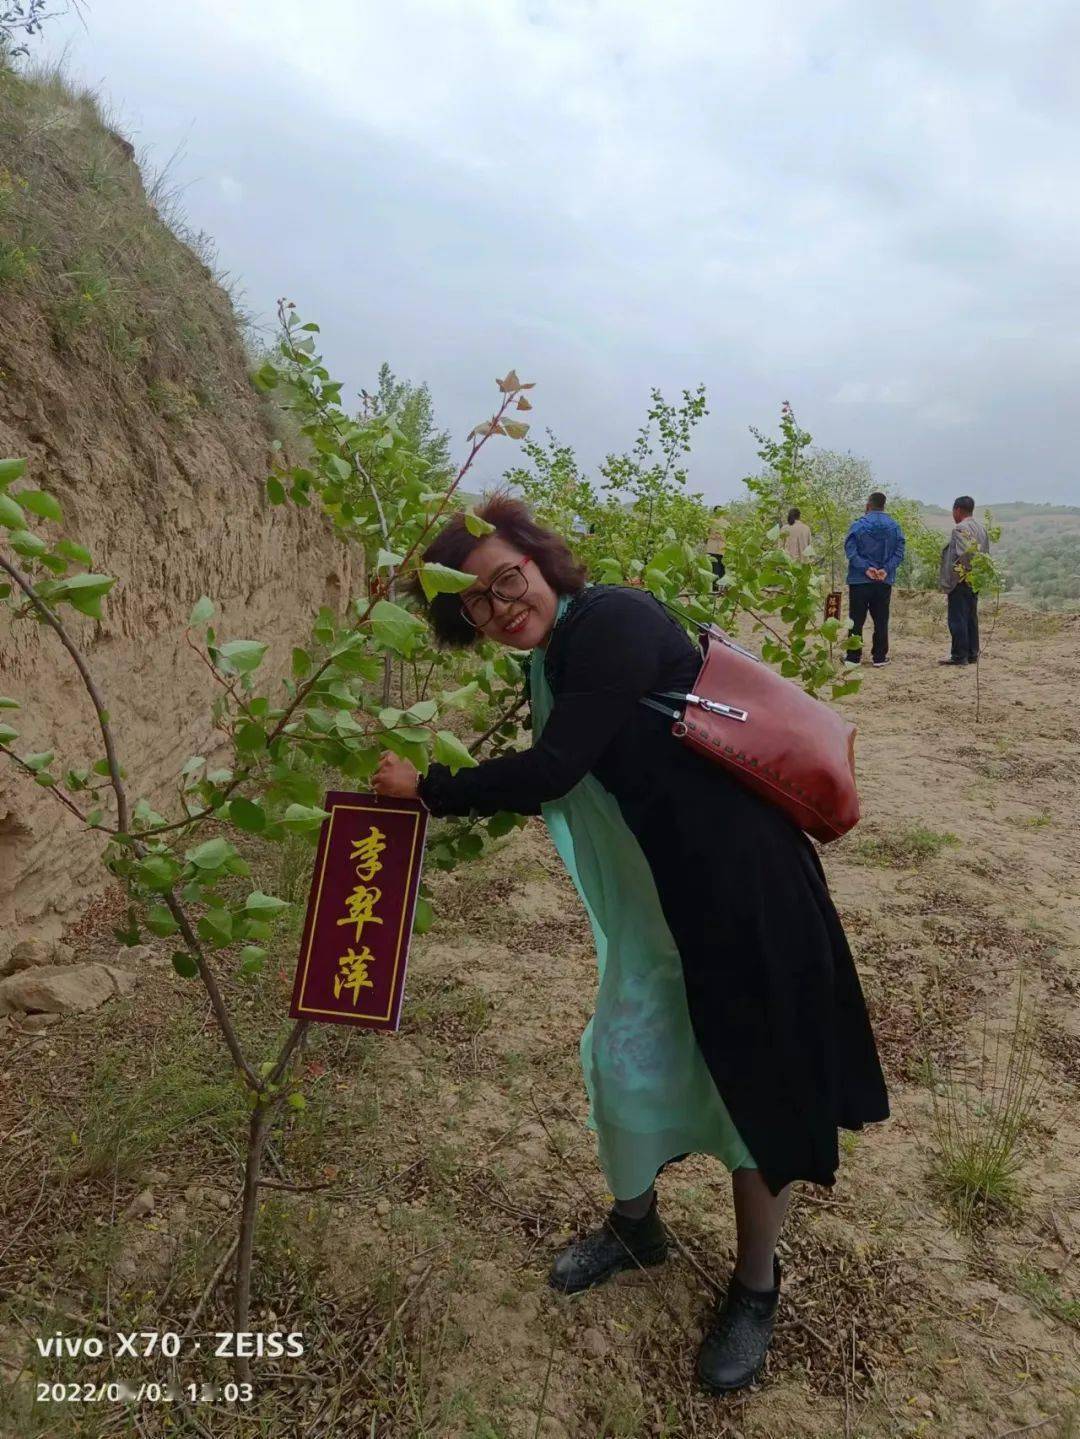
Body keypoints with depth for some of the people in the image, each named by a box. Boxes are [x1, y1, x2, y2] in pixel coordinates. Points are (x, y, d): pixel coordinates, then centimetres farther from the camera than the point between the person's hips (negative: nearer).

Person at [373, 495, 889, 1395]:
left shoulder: (610, 622, -20)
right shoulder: (547, 668, 6)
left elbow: (551, 772, -26)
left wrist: (428, 789, -16)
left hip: (743, 883, -8)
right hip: (652, 905, 8)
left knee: (753, 1080, 8)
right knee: (625, 1062, 17)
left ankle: (757, 1286, 32)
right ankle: (637, 1227, 45)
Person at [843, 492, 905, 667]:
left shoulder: (859, 524, -6)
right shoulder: (895, 526, 4)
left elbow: (850, 550, -13)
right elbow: (899, 552, -2)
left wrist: (865, 567, -15)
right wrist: (886, 569, -9)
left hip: (860, 580, -2)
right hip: (885, 581, 3)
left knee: (856, 620, 3)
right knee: (881, 620, 9)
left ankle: (853, 656, 4)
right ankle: (879, 657, 11)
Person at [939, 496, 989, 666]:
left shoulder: (959, 529, -14)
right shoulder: (982, 528, 13)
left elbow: (961, 555, -22)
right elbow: (986, 554, 15)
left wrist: (948, 580, -16)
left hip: (961, 580, -9)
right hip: (976, 580, 9)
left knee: (957, 619, -4)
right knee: (971, 618, 15)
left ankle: (959, 656, -3)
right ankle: (972, 654, 19)